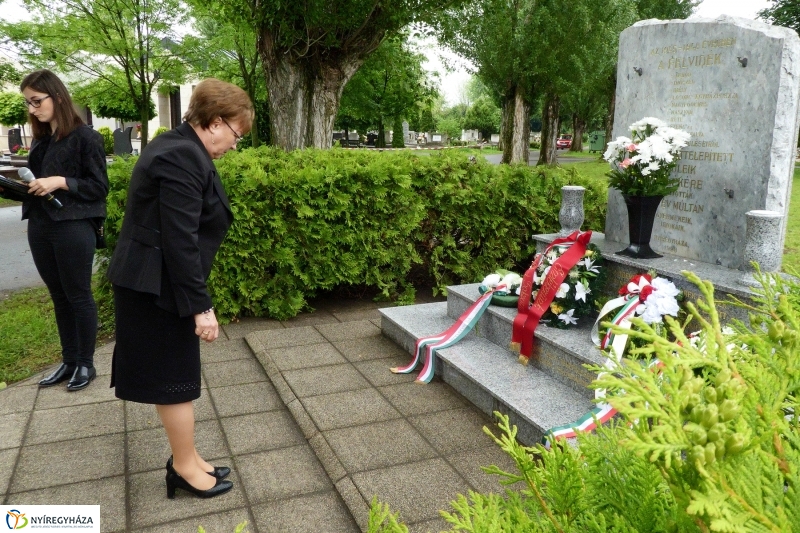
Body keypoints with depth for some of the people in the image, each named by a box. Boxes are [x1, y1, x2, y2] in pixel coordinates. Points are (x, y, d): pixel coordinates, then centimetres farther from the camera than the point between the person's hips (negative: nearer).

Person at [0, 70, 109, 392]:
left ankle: (86, 363, 15)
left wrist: (61, 182, -21)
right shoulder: (39, 140, 14)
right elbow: (36, 185, 19)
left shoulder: (85, 137, -8)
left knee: (78, 296, 3)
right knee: (59, 297, 12)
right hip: (40, 229, 7)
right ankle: (68, 361, 23)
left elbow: (99, 187, -10)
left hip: (74, 229, -7)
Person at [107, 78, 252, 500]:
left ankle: (185, 458, 30)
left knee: (174, 375, 17)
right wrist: (201, 306, -21)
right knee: (175, 377, 4)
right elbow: (181, 240, -25)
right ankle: (185, 467, 21)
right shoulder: (183, 157, -21)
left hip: (151, 280, 10)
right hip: (157, 287, -10)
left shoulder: (176, 147, 12)